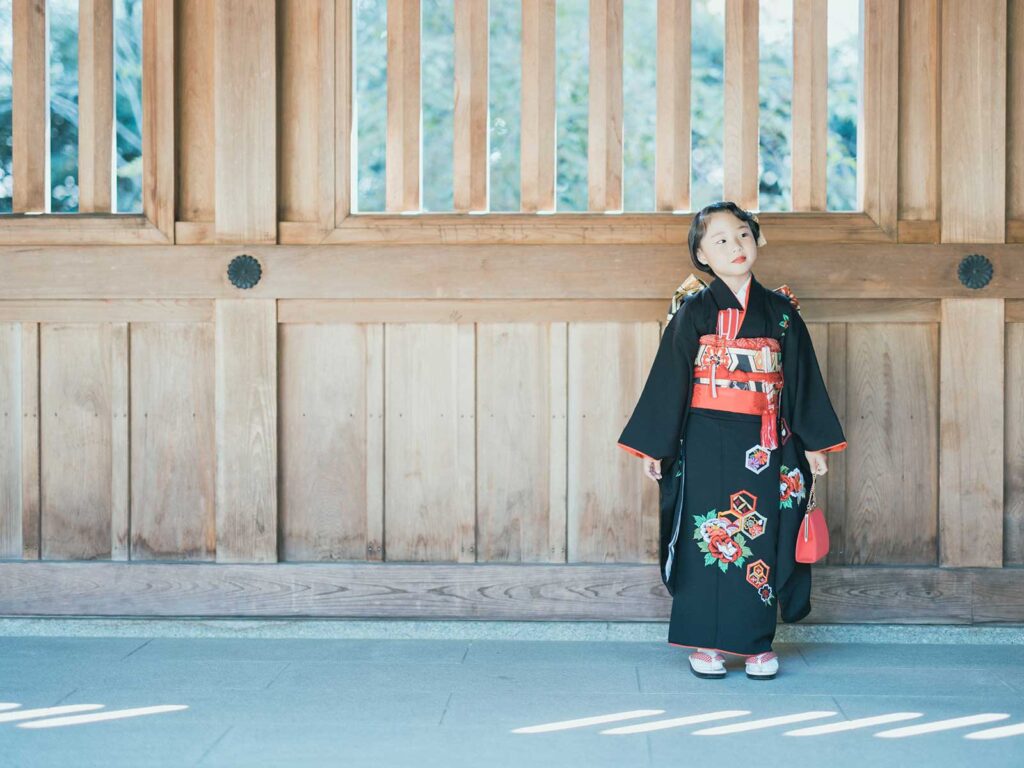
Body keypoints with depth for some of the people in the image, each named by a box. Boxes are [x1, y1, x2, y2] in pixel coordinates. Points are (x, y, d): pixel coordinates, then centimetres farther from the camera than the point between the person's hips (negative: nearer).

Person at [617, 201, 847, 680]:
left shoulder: (780, 311, 7)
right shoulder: (694, 311, 0)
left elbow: (802, 378, 10)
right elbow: (669, 378, -1)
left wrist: (813, 443, 7)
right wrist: (653, 445, -3)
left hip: (765, 444, 2)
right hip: (706, 441, -2)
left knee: (761, 540, 4)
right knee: (707, 537, 0)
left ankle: (758, 642, 14)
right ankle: (705, 643, 9)